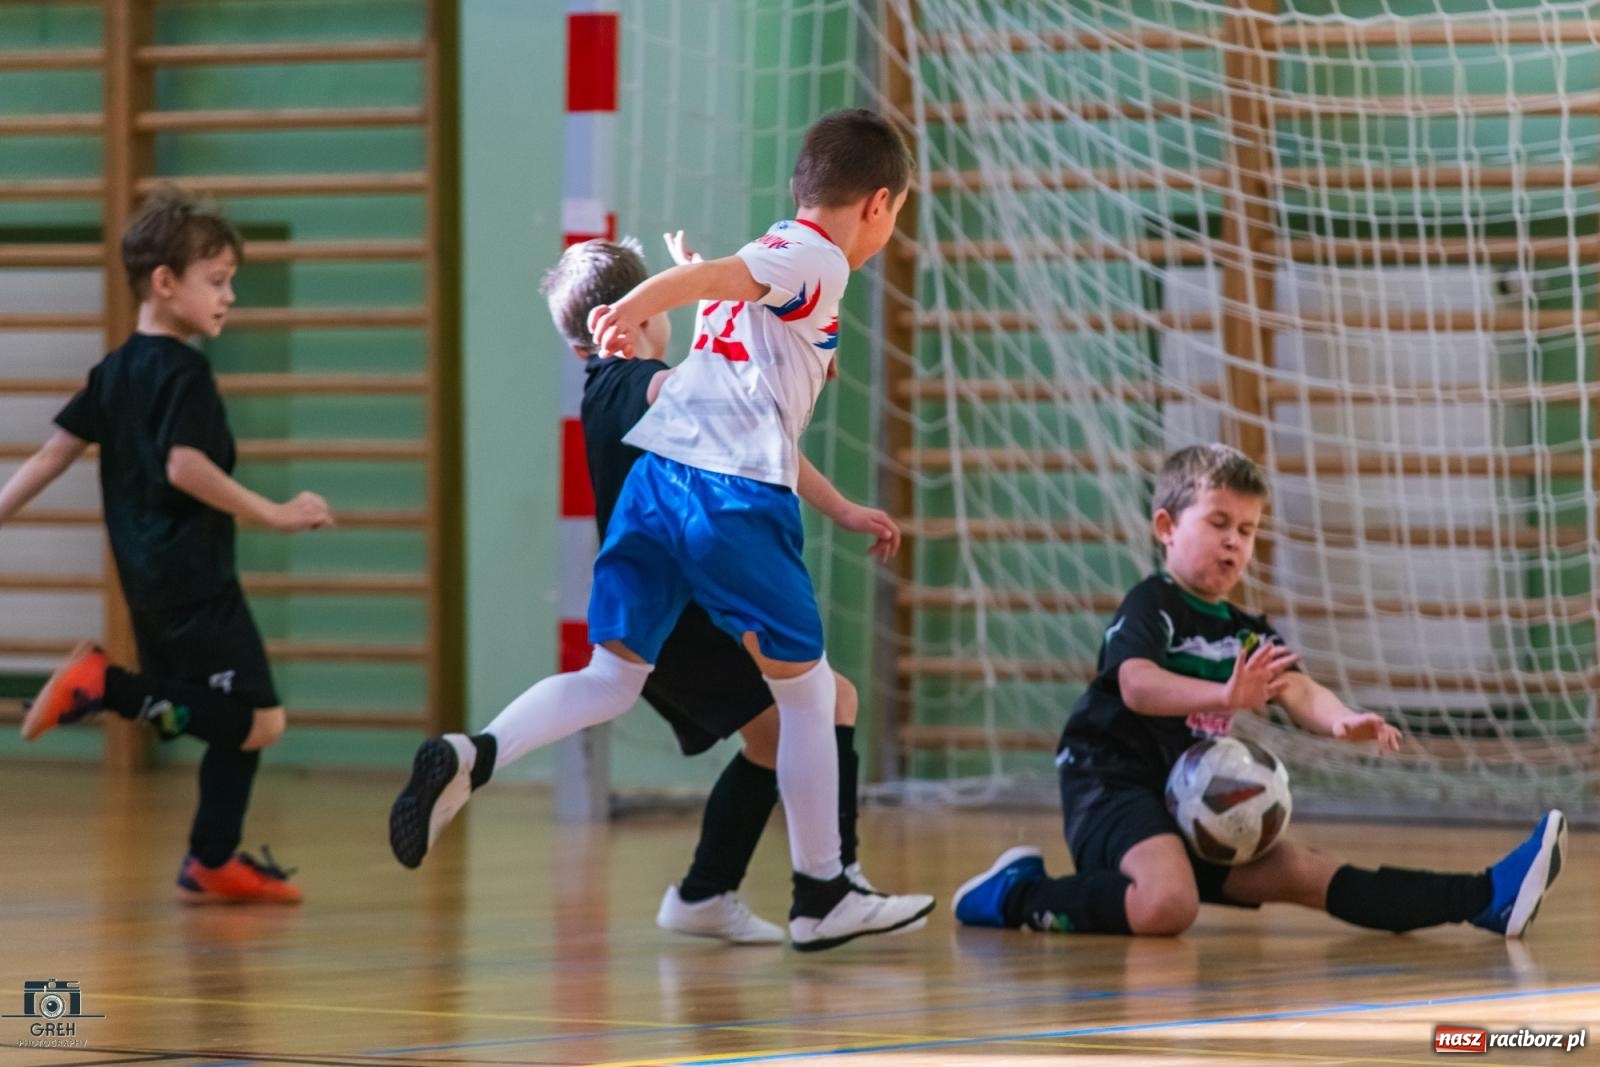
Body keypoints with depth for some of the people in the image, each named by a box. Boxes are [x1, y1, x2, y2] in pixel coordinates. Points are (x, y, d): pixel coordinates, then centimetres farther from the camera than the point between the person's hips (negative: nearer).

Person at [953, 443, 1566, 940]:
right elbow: (1137, 686, -30)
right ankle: (1017, 894, -15)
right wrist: (1225, 696, -47)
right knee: (1168, 904, -35)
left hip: (1190, 804, 8)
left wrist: (1339, 721, -27)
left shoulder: (1244, 633, 15)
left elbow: (1297, 691, -2)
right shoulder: (1150, 607, -9)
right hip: (1113, 783, -8)